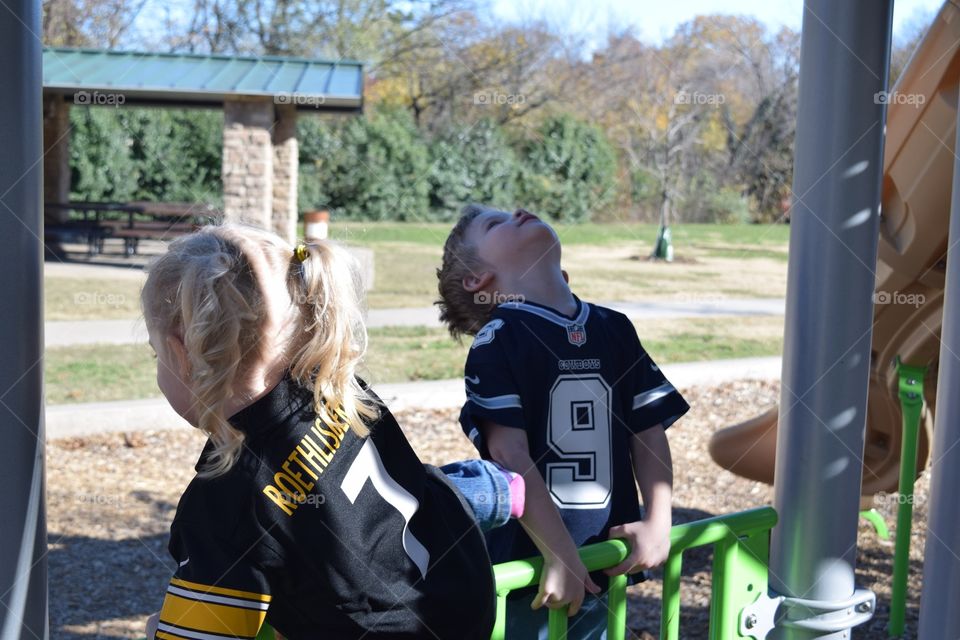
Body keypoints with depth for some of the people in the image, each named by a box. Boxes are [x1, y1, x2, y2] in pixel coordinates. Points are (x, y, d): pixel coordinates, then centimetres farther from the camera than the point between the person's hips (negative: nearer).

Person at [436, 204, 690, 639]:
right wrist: (561, 555, -20)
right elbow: (509, 452, -17)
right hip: (525, 565, -5)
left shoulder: (616, 329, 8)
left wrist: (658, 522, -3)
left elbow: (649, 430, 8)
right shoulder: (498, 339, -9)